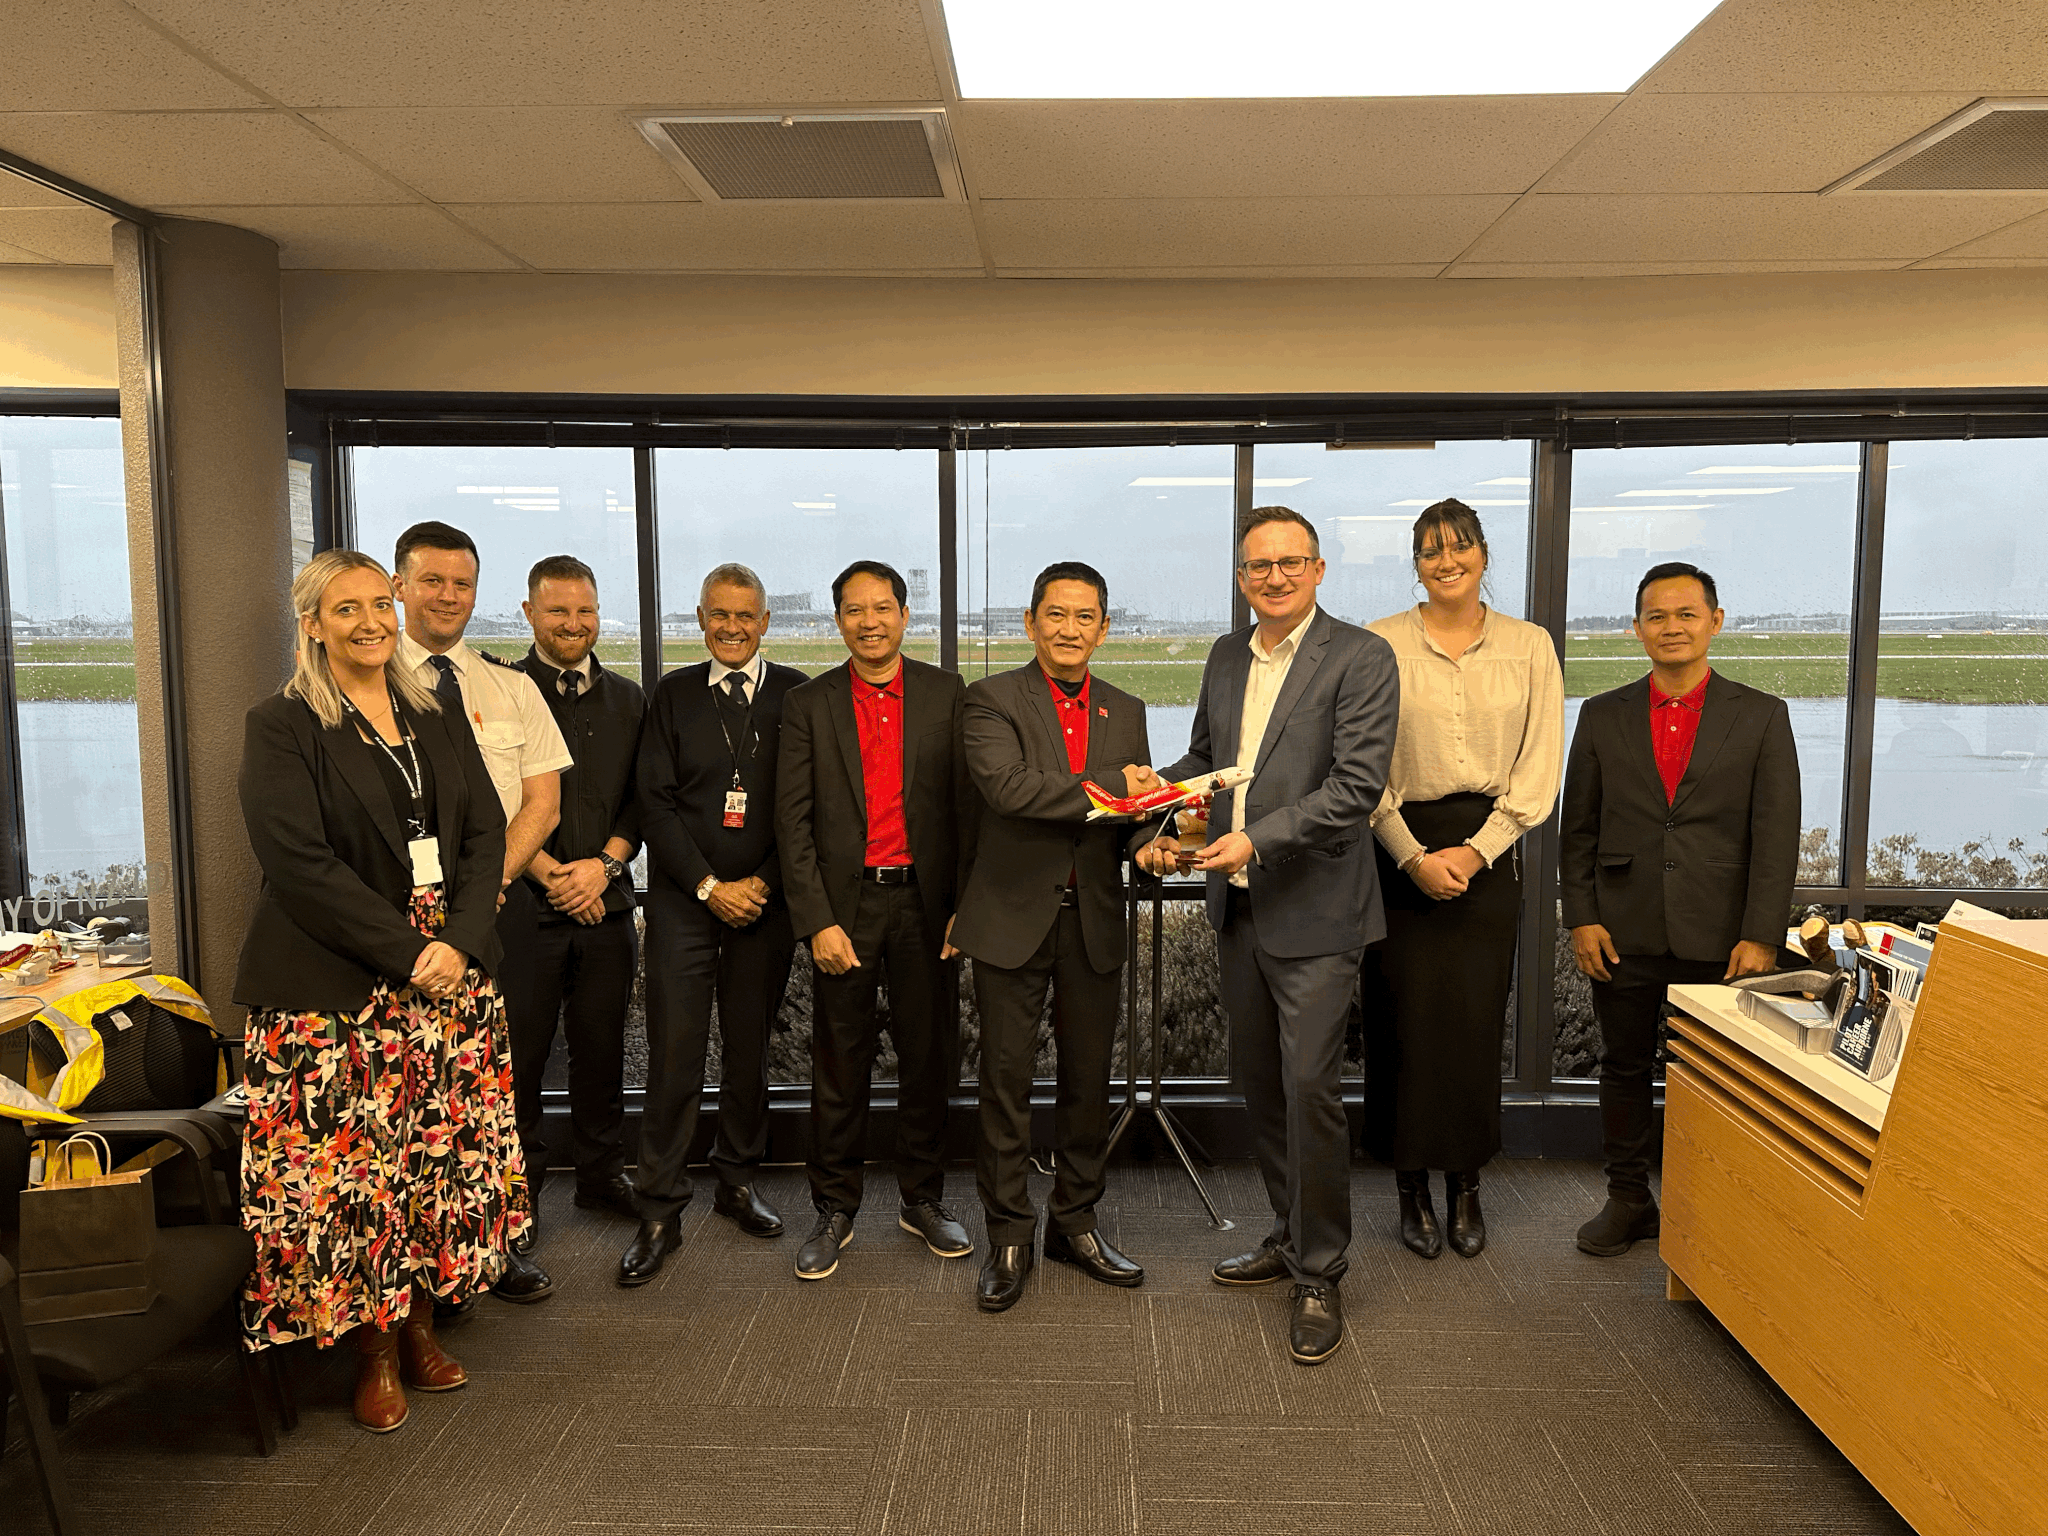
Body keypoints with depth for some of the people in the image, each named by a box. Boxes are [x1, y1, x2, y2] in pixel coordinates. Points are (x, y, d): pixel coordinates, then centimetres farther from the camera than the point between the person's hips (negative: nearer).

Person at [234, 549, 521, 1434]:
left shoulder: (436, 722, 12)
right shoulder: (281, 728, -3)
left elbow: (485, 832, 6)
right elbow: (299, 860, -12)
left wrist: (461, 940, -9)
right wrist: (406, 952, -16)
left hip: (451, 973, 5)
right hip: (336, 990, -4)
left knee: (443, 1154, 7)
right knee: (350, 1166, 0)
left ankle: (420, 1326, 23)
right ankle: (373, 1354, 16)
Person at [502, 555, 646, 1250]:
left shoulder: (628, 700, 11)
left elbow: (642, 797, 9)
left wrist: (604, 864, -7)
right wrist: (550, 873, -13)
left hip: (606, 902, 3)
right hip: (522, 901, -3)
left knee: (602, 1045, 11)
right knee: (517, 1049, 3)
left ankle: (602, 1173, 27)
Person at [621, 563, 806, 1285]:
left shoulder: (795, 694, 4)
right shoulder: (673, 694, 5)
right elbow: (656, 800, 0)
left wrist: (763, 883, -7)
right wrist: (709, 886, -8)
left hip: (764, 900, 1)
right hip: (683, 899, 0)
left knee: (750, 1048, 10)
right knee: (674, 1053, -3)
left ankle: (738, 1182, 27)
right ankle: (659, 1212, 7)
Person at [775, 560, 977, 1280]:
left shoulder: (947, 695, 4)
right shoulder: (808, 705, 3)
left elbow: (968, 805, 3)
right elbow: (792, 821, -1)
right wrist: (816, 921, -9)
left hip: (926, 901, 1)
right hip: (844, 904, 0)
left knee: (927, 1058, 10)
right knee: (839, 1065, 6)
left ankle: (923, 1199, 26)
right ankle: (834, 1210, 21)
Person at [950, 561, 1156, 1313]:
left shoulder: (1125, 711, 11)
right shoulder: (993, 699, -4)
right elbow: (1005, 786, -21)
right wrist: (1110, 786, -19)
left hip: (1093, 918, 4)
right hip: (1014, 914, -4)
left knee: (1089, 1076, 12)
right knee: (1006, 1078, 3)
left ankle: (1076, 1223, 28)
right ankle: (1009, 1237, 17)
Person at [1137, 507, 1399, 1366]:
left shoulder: (1361, 658, -9)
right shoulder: (1225, 658, 12)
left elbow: (1358, 783, -18)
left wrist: (1258, 839, -24)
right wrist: (1166, 825, 2)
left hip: (1313, 911, -7)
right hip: (1237, 908, 7)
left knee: (1309, 1087, -6)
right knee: (1258, 1083, 16)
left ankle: (1320, 1276, 12)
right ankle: (1290, 1236, 34)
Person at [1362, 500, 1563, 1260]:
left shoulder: (1529, 647, 7)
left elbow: (1539, 765, 3)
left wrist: (1477, 850, -8)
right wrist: (1413, 856, -10)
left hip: (1489, 850, 1)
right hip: (1401, 849, -1)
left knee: (1476, 1019, 3)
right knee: (1405, 1019, 0)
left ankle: (1466, 1189, 18)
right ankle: (1413, 1190, 13)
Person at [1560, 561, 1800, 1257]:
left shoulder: (1762, 717, 2)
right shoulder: (1602, 716, 6)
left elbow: (1776, 835, -1)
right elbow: (1578, 828, 7)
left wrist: (1760, 936, -7)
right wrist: (1581, 918, -1)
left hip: (1717, 937, -1)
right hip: (1624, 934, 2)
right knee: (1624, 1068, 10)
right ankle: (1628, 1199, 25)